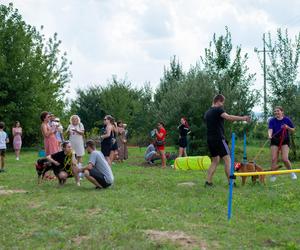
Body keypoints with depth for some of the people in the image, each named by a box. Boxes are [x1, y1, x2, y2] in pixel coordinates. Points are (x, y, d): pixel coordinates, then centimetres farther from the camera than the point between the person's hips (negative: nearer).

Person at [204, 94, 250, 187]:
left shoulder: (207, 112, 18)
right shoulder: (218, 110, -8)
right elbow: (228, 117, -24)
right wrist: (243, 118, -26)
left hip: (210, 140, 8)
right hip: (219, 139, -8)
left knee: (215, 160, 15)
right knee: (227, 159, -5)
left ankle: (208, 181, 9)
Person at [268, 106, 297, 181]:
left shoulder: (287, 120, -3)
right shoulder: (272, 120, -3)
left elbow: (293, 130, 5)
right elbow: (270, 129, -18)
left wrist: (287, 127, -16)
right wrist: (270, 135, -40)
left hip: (285, 141, -1)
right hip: (275, 141, 1)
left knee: (285, 159, -12)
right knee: (274, 159, -4)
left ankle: (291, 172, 12)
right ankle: (273, 175, 9)